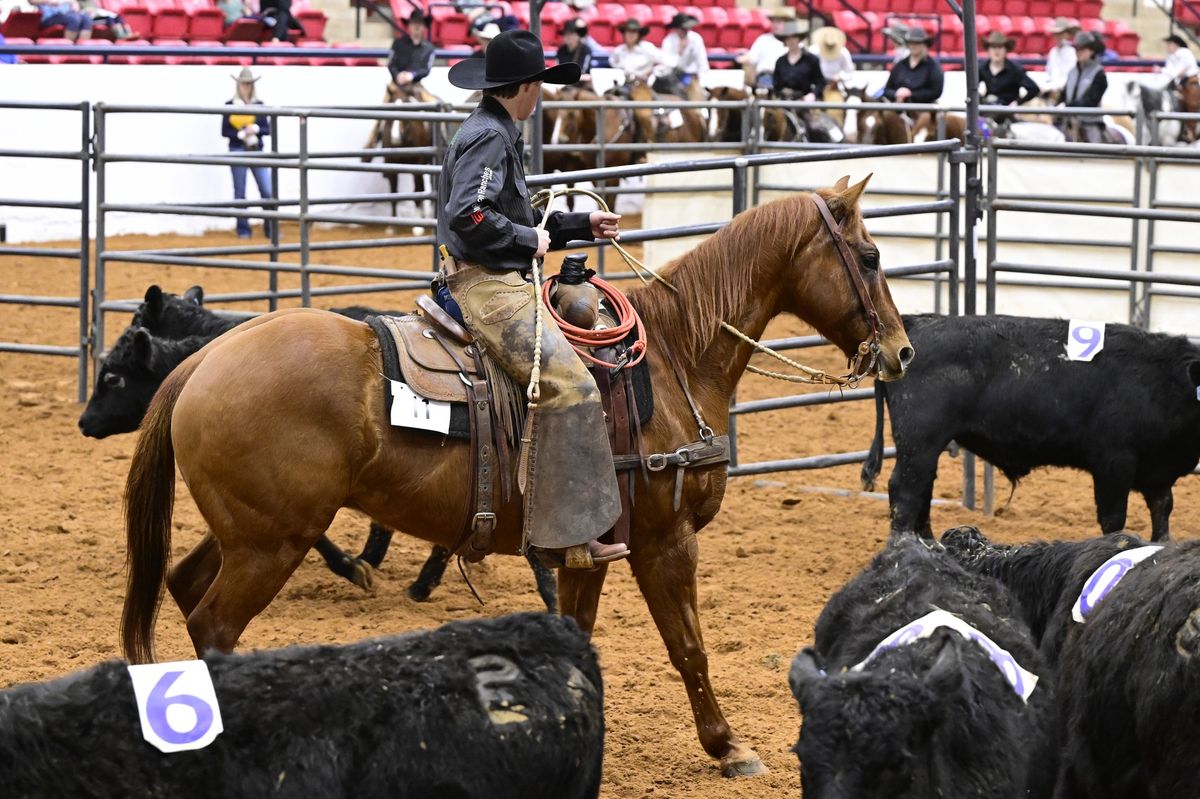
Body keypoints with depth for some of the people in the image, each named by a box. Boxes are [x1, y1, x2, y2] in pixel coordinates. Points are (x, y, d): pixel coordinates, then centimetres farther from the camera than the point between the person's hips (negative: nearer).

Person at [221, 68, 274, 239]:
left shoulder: (259, 105, 7)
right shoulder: (230, 106, 0)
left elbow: (267, 129, 6)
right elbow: (225, 131, -2)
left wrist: (255, 129, -14)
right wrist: (241, 133, -16)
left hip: (256, 151, 2)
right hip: (237, 151, -2)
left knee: (267, 191, -5)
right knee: (240, 193, 2)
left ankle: (270, 229, 1)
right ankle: (243, 230, 8)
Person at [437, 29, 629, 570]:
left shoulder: (498, 134, 19)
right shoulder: (489, 136, -13)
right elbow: (469, 215, -26)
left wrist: (582, 225, 25)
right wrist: (530, 239, -15)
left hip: (499, 282, 11)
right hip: (487, 286, -11)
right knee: (570, 383, -22)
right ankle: (566, 536, -26)